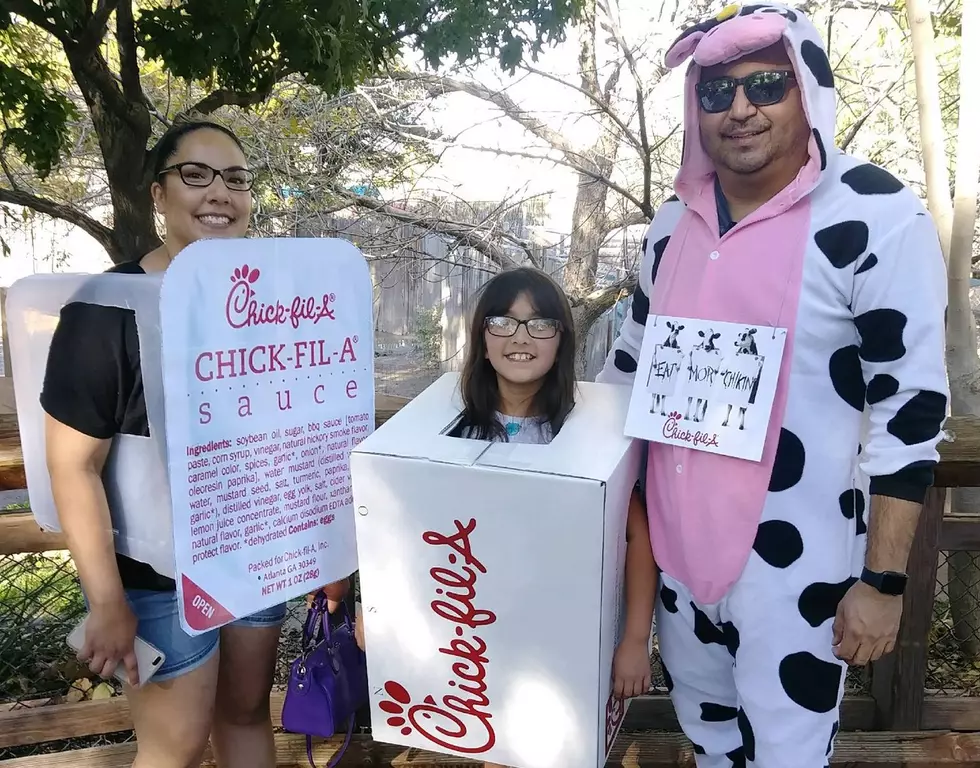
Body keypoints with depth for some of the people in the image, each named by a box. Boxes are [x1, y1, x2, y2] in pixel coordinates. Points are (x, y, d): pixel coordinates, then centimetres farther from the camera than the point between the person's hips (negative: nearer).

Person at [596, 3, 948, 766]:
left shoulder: (878, 218, -15)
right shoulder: (675, 221, 4)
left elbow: (911, 409, -14)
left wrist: (882, 580, -14)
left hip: (795, 558, -5)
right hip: (678, 539, 6)